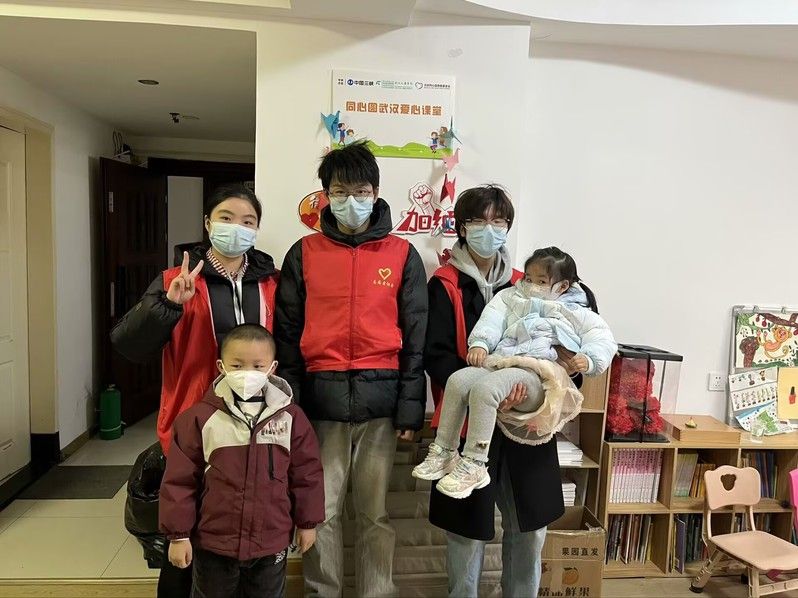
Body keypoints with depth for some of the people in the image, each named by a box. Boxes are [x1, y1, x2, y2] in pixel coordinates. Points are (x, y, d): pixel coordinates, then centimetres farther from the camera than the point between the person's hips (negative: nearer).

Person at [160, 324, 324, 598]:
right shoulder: (200, 417, -13)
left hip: (272, 543, 1)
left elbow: (306, 473, 0)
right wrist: (178, 534, -5)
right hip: (213, 543, -1)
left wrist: (307, 522, 5)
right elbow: (180, 479, -8)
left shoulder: (291, 417, -8)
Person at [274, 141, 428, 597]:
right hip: (322, 398, 1)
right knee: (321, 511, 10)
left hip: (379, 399, 0)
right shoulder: (304, 254, 6)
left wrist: (411, 408, -1)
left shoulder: (402, 255, 4)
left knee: (375, 513, 10)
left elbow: (416, 336, 3)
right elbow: (287, 334, 6)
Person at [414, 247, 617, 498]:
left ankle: (474, 465, -27)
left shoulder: (576, 313, 19)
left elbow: (603, 340, 9)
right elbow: (492, 321, 14)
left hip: (537, 375, -5)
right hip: (499, 363, 5)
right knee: (458, 380, -24)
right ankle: (445, 452, -12)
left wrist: (589, 359, -13)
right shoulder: (512, 298, 29)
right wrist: (479, 343, -5)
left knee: (484, 388, -33)